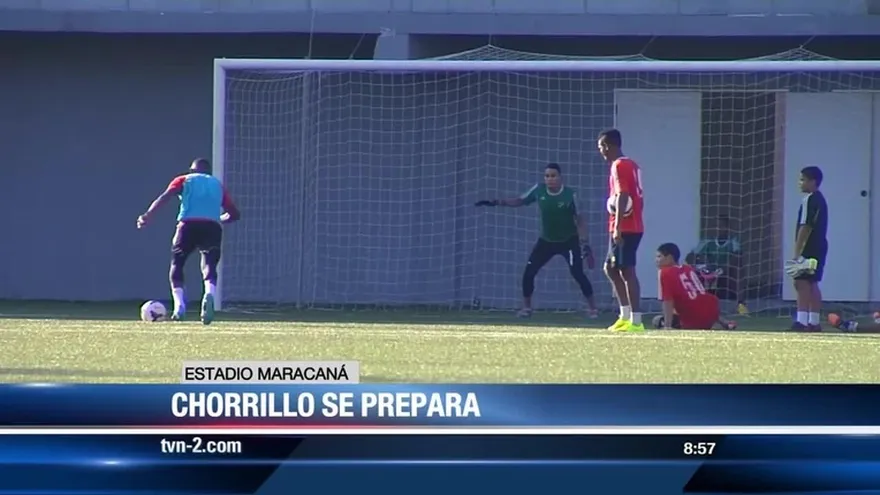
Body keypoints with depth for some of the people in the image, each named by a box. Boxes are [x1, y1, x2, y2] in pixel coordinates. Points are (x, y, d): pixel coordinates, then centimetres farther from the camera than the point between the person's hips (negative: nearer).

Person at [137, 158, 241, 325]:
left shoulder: (184, 180, 21)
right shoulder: (218, 185, 28)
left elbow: (165, 197, 2)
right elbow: (234, 214, 25)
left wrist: (148, 215, -7)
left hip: (188, 225, -1)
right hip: (212, 227, 1)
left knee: (177, 264, 12)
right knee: (209, 267, 4)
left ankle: (179, 305, -6)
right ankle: (209, 294, -30)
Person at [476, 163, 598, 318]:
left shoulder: (570, 195, -18)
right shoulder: (539, 190, -9)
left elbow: (579, 221, -13)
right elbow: (520, 201, 5)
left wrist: (584, 243, -19)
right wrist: (497, 202, -6)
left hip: (569, 241, -4)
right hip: (546, 241, 4)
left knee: (577, 273, -16)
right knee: (529, 271, -4)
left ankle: (592, 308, -3)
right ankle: (526, 307, 14)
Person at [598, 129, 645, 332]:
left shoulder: (619, 166, -11)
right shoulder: (632, 166, 17)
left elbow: (622, 196, -20)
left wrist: (617, 227, -24)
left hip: (624, 228, -10)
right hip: (635, 227, 10)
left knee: (627, 271, -9)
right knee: (611, 268, 16)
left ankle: (635, 321, -11)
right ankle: (626, 316, 13)